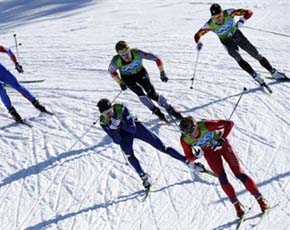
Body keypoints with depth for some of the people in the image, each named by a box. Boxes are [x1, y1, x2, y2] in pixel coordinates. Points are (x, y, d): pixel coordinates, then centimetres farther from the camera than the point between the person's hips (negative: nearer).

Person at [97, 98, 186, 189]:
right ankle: (144, 176, -12)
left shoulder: (121, 109, -32)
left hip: (135, 127, -2)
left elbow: (133, 129, -29)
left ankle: (185, 160, 11)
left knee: (162, 147, -3)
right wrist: (114, 129, -40)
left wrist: (120, 124, -44)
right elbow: (117, 141, -21)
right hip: (123, 134, 2)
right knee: (128, 152, -29)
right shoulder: (103, 122, -23)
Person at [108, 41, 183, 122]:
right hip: (127, 78, 1)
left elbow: (156, 59, -24)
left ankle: (170, 110, 0)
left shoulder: (137, 53, -34)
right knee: (140, 93, -23)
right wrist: (120, 83, -11)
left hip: (140, 73, 0)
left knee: (151, 93, -16)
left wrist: (162, 73, -25)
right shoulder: (116, 61, -32)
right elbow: (111, 71, -8)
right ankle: (157, 111, -7)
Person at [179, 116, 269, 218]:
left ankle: (260, 199, 4)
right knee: (222, 178, -11)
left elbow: (229, 123, -29)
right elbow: (188, 156, -10)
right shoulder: (184, 140, -25)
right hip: (209, 152, 3)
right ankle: (237, 205, 4)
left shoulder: (206, 125, -36)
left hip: (222, 145, -3)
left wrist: (222, 139, -33)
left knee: (238, 173, -7)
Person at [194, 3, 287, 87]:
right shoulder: (209, 25, -28)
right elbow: (197, 35, -15)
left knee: (255, 53, 0)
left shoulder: (228, 13, -30)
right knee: (237, 57, -25)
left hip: (236, 34, 1)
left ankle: (274, 73, 12)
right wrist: (198, 43, -35)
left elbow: (249, 12, -28)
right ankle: (256, 76, -19)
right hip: (226, 41, -1)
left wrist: (242, 21, -46)